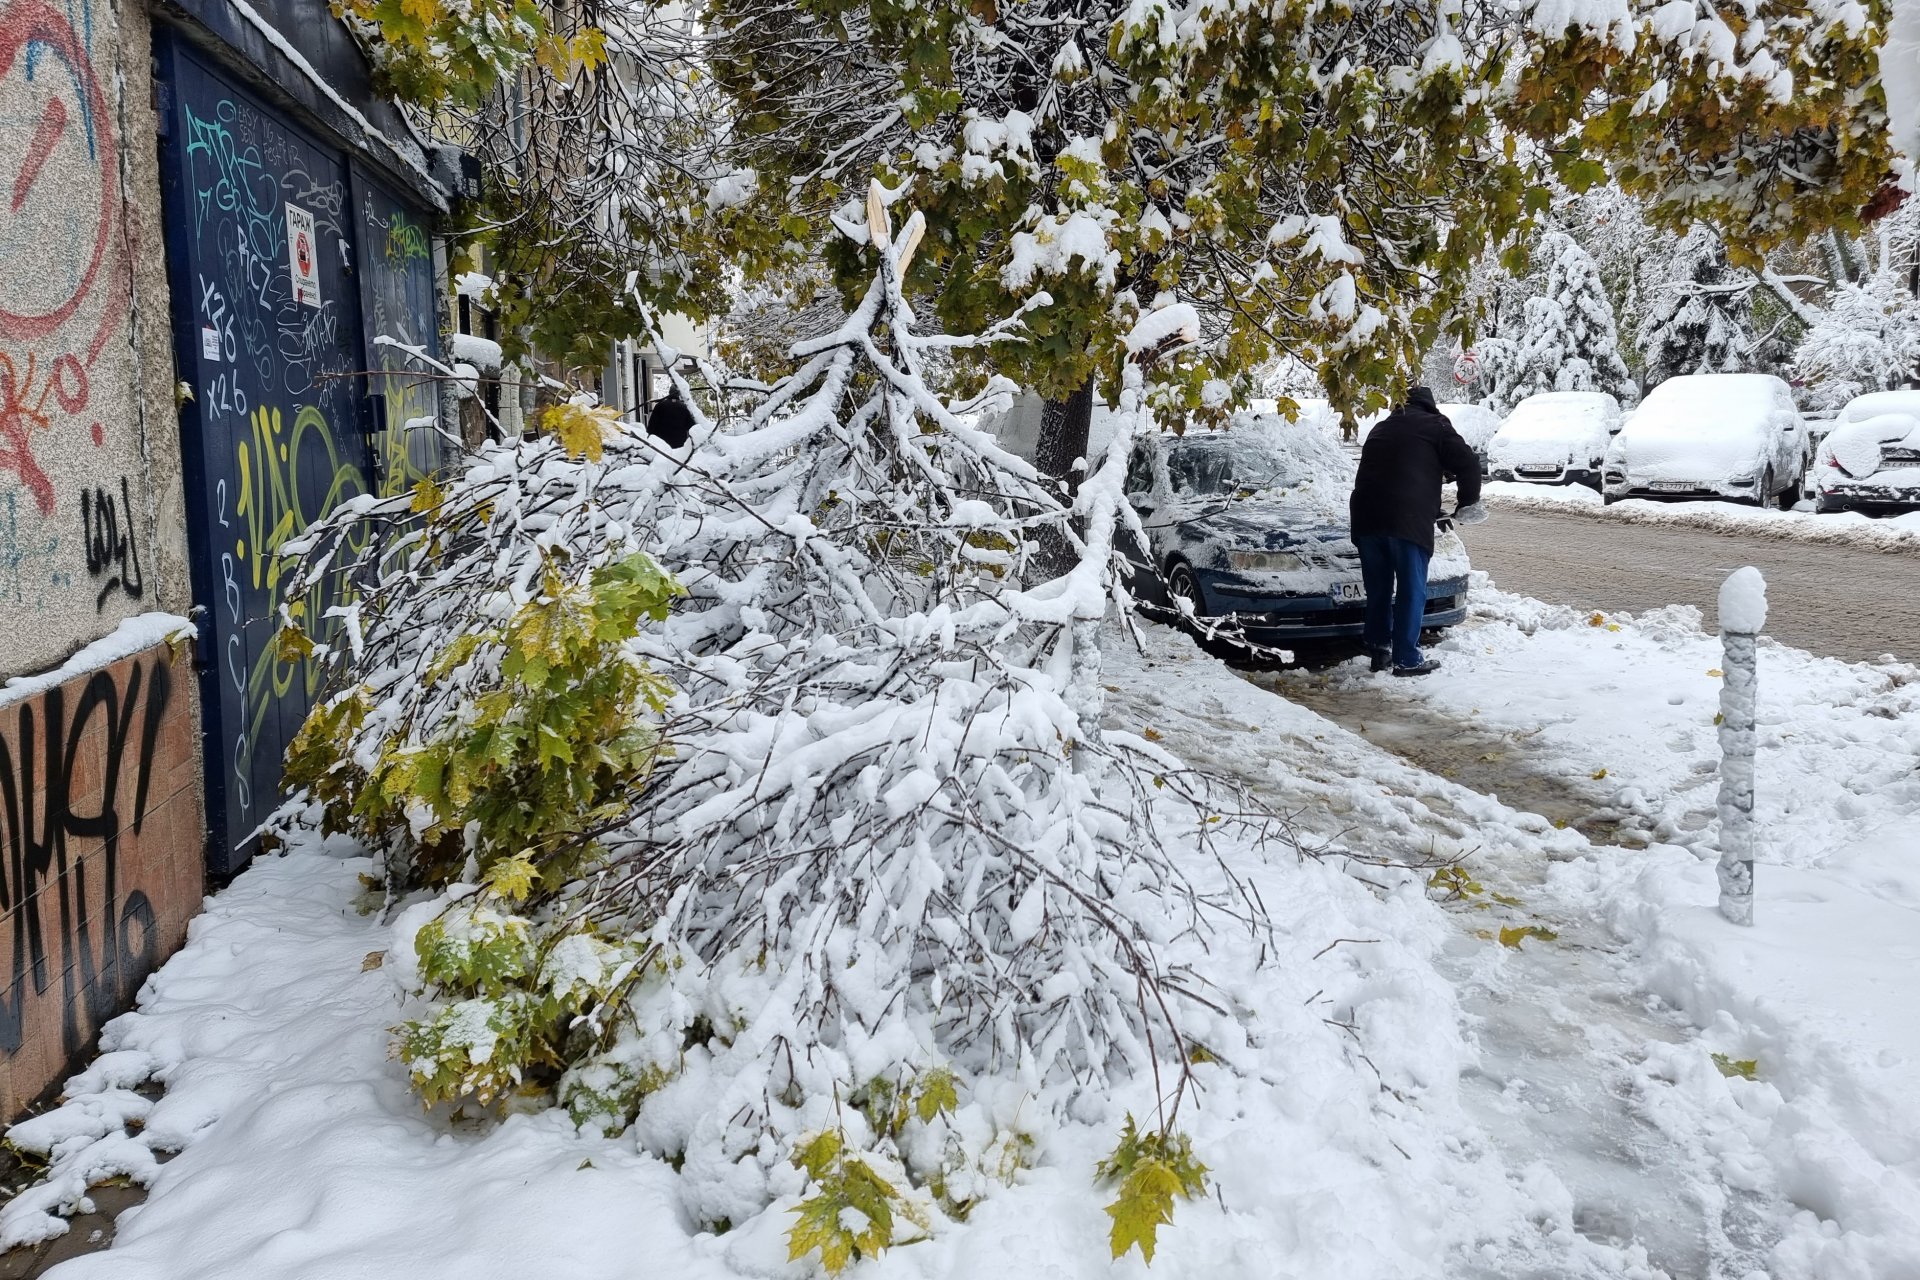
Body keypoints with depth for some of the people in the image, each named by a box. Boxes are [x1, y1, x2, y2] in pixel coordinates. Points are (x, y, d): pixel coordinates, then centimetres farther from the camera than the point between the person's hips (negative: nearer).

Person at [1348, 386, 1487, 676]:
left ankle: (1379, 651, 17)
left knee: (1378, 589, 14)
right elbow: (1467, 464, 1)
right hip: (1408, 519, -5)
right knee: (1411, 590, 1)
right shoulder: (1434, 425, 10)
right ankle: (1407, 659, 1)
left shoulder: (1381, 428, 27)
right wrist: (1468, 503, 15)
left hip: (1365, 517, 5)